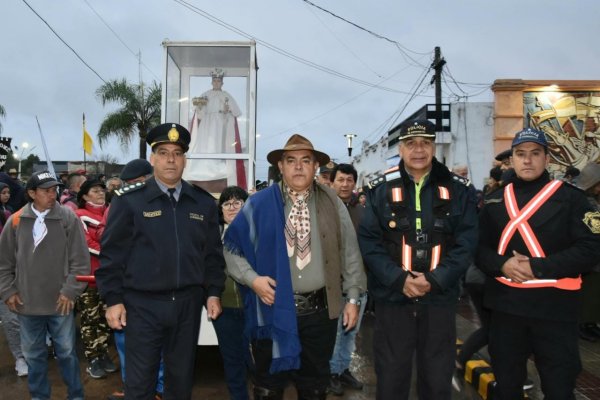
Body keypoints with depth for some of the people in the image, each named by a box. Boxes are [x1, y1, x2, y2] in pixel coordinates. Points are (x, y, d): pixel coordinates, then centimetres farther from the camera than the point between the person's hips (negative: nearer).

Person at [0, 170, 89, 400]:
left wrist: (70, 291, -10)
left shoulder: (69, 219, -6)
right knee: (33, 354, 16)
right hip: (27, 303, 2)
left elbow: (80, 260, -6)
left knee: (66, 352, 9)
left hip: (60, 301, -2)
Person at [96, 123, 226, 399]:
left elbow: (213, 253, 10)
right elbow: (111, 253, -4)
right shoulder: (128, 201, -4)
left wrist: (213, 293, 5)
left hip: (188, 304, 3)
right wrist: (113, 299, -6)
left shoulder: (204, 203, 5)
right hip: (143, 305, -3)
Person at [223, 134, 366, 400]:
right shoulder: (259, 204, -2)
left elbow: (349, 252, 6)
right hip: (272, 310, -1)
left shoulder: (332, 203, 3)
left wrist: (353, 298, 4)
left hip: (319, 310, 2)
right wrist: (252, 279, -12)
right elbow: (232, 248, 2)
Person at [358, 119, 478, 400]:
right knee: (391, 377, 11)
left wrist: (434, 280, -14)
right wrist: (399, 279, -16)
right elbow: (368, 241, -5)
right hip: (392, 298, -1)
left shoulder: (458, 189, 3)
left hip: (440, 298, 1)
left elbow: (466, 242, -2)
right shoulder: (381, 189, 0)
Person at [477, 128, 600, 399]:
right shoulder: (495, 201, 8)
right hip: (506, 305, 3)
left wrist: (538, 267, -18)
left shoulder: (570, 198, -2)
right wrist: (502, 264, -14)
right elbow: (479, 247, 7)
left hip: (554, 306, -3)